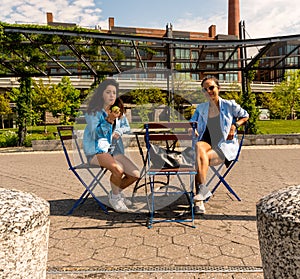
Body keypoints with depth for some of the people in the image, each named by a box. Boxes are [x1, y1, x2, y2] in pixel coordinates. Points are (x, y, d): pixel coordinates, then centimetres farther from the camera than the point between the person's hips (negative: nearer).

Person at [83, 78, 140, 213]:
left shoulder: (118, 109, 11)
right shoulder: (93, 111, -8)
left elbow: (127, 127, 22)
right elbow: (95, 134, -16)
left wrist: (118, 131, 0)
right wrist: (109, 120, -28)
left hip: (114, 150, 6)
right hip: (96, 151, -6)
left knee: (135, 174, -11)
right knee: (118, 168, -32)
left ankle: (118, 192, 19)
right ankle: (114, 196, -3)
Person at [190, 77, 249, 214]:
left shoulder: (229, 105, 7)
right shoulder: (201, 108, 18)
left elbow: (245, 116, 18)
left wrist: (235, 125, -1)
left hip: (225, 145, -3)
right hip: (207, 142, 3)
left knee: (201, 158, -33)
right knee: (198, 147, -36)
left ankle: (198, 200, -33)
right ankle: (202, 188, -40)